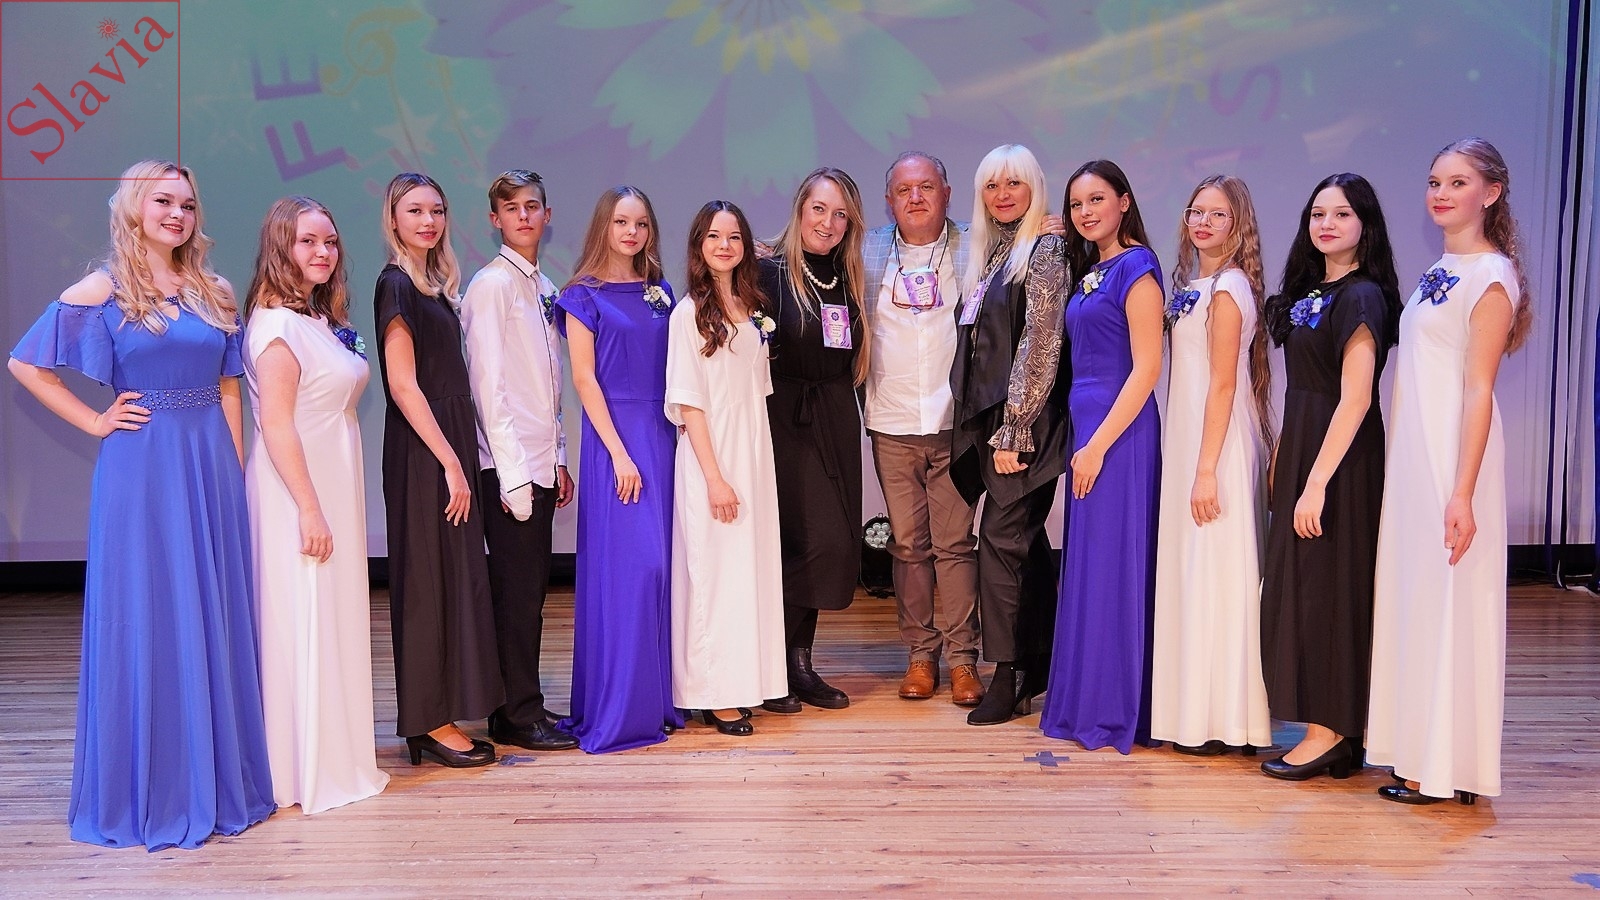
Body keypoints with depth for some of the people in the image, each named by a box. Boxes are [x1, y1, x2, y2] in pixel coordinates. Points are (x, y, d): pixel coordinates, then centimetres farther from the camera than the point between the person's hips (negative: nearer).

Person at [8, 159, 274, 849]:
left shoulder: (215, 294, 11)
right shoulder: (103, 291, -1)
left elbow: (228, 390, 12)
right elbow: (25, 363, 1)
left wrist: (234, 472, 6)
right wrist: (94, 422, -4)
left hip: (211, 469, 4)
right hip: (139, 471, -4)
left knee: (215, 619, 8)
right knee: (145, 620, 2)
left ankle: (217, 780, 21)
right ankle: (149, 791, 15)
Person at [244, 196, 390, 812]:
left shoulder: (321, 321, 13)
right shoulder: (277, 323, -14)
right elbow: (276, 425, -19)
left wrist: (334, 504, 13)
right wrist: (310, 509, -21)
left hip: (334, 485, 9)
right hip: (298, 491, -9)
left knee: (335, 618, 14)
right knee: (303, 622, -2)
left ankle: (336, 756, 25)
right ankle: (308, 770, 8)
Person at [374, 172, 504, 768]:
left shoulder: (433, 284, 15)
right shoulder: (396, 285, -11)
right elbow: (403, 385, -17)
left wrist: (459, 458, 11)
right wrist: (450, 462, -18)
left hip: (448, 446, 9)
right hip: (422, 453, -9)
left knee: (455, 578, 11)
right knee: (430, 580, -3)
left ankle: (441, 716, 19)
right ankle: (430, 723, 6)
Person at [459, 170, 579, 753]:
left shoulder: (544, 288, 15)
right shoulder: (491, 285, -9)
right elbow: (488, 383, -14)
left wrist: (558, 458, 14)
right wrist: (513, 473, -17)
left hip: (541, 462, 8)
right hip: (510, 465, -8)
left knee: (531, 585, 12)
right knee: (517, 589, -3)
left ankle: (524, 707, 22)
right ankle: (518, 717, 7)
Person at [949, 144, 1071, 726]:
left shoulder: (1044, 250, -9)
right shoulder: (989, 252, 16)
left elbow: (1040, 345, -15)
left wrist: (1013, 432, -17)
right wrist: (984, 427, 12)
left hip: (1024, 420, -8)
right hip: (989, 418, 8)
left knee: (1002, 538, -9)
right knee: (1028, 545, 12)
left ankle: (1008, 679, -2)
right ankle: (1040, 667, 20)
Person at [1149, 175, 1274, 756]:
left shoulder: (1227, 288, -13)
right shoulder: (1195, 285, 13)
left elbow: (1223, 385, -17)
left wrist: (1207, 469, -19)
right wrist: (1193, 462, 12)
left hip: (1216, 446, -9)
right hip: (1189, 441, 9)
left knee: (1214, 571, -4)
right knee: (1192, 569, 12)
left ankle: (1219, 720, 4)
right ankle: (1196, 708, 21)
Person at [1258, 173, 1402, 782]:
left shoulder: (1361, 296, -14)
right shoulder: (1310, 292, 13)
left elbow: (1356, 399, -21)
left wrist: (1317, 481, -24)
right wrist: (1283, 456, 11)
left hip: (1338, 457, -9)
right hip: (1300, 450, 9)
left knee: (1326, 585, -4)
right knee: (1298, 583, 11)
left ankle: (1331, 733, 5)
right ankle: (1326, 725, 20)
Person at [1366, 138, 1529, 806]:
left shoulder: (1491, 276, -10)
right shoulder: (1440, 272, 14)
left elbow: (1478, 391, -16)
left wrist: (1463, 492, -20)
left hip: (1453, 456, -8)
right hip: (1413, 453, 8)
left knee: (1447, 601, -2)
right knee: (1416, 598, 12)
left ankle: (1447, 767, 8)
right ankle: (1421, 753, 22)